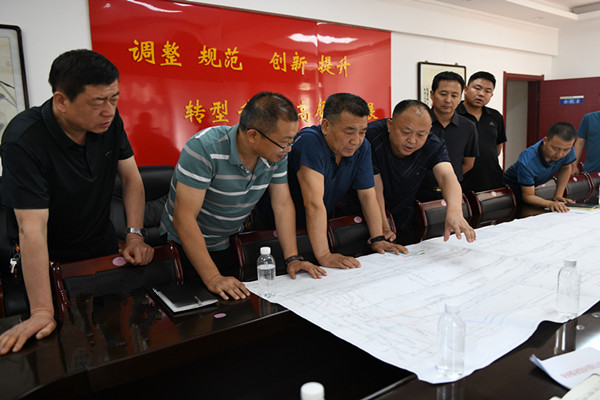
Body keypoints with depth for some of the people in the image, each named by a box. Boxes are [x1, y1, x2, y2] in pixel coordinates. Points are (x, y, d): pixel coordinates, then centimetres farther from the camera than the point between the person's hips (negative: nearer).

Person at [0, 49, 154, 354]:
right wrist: (42, 312, -35)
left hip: (103, 246, 5)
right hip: (50, 260, -4)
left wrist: (135, 236, -14)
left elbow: (131, 178, -4)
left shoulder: (109, 121, -15)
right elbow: (32, 228, -34)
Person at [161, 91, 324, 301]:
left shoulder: (277, 153, -11)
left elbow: (283, 205, -3)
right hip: (186, 246, -5)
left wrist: (292, 258, -12)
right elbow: (184, 217, -31)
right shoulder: (204, 148, -30)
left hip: (230, 245, 5)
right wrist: (213, 278, -34)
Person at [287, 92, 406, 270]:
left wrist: (377, 239, -7)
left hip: (326, 228, 6)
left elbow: (367, 194, 0)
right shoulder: (309, 142, -29)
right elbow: (314, 204, -34)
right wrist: (324, 255, -35)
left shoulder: (362, 147, -6)